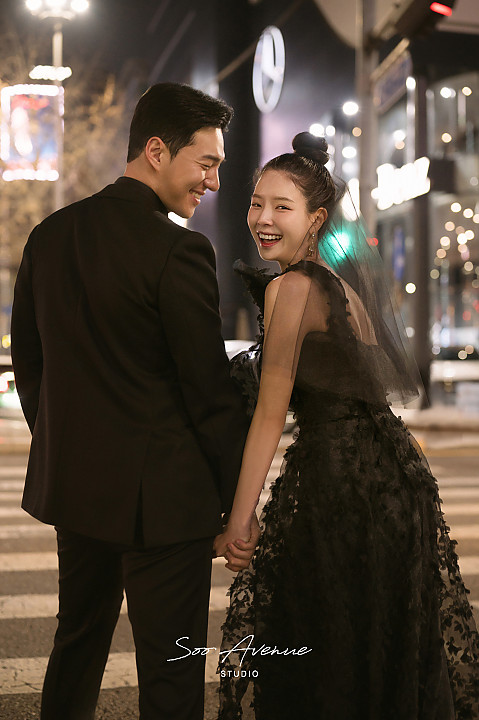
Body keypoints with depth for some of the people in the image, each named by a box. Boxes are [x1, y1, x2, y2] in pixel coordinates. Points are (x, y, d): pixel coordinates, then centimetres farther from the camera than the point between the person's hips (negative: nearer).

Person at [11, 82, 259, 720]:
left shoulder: (50, 234, 4)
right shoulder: (179, 250, -18)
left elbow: (28, 359, 12)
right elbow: (209, 386, -15)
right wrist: (238, 499, -5)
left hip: (70, 483, 8)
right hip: (160, 495, -7)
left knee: (79, 638, 25)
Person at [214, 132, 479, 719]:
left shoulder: (292, 286, -13)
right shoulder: (348, 280, 13)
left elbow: (270, 413, -14)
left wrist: (237, 519, -11)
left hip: (338, 477, -9)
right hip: (393, 467, 9)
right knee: (382, 643, 20)